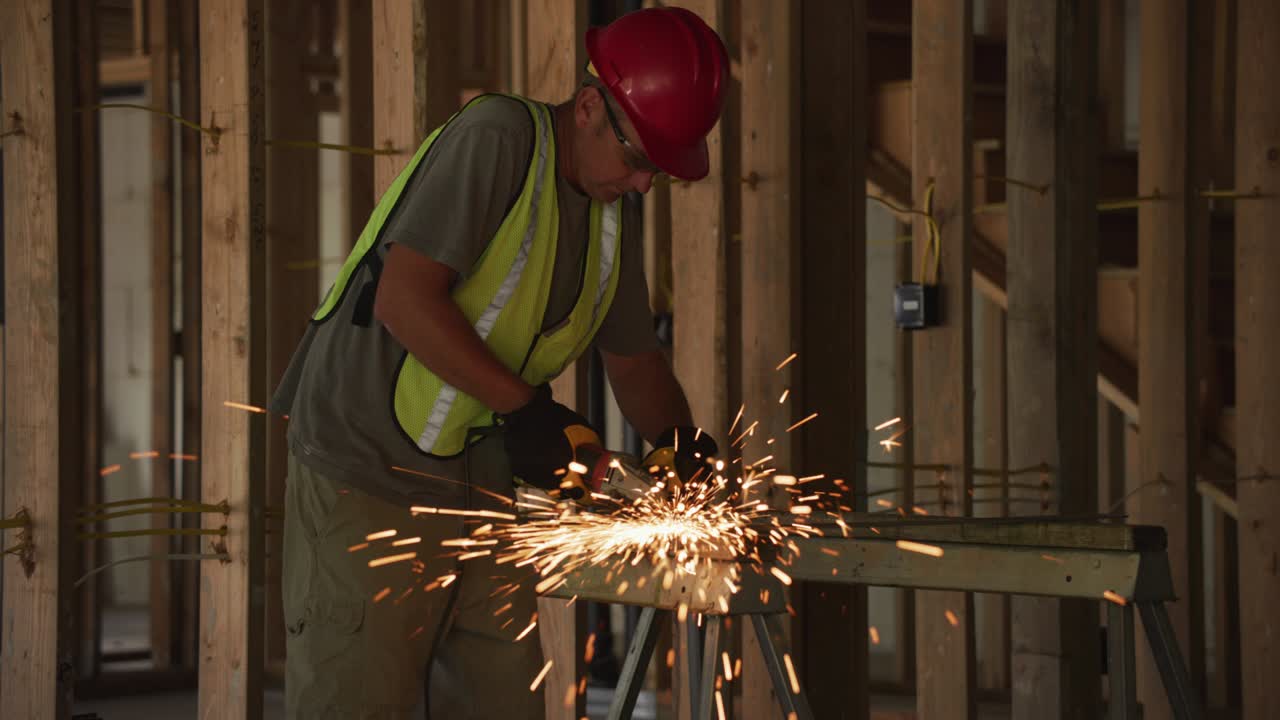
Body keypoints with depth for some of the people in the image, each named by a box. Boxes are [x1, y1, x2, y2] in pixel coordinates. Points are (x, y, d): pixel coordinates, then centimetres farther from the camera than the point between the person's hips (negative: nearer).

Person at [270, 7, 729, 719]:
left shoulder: (616, 207, 8)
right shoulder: (497, 136, -17)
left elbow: (634, 358, 19)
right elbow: (405, 298, -24)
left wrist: (680, 442, 4)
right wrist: (522, 408, -25)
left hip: (482, 486, 8)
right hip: (367, 479, -8)